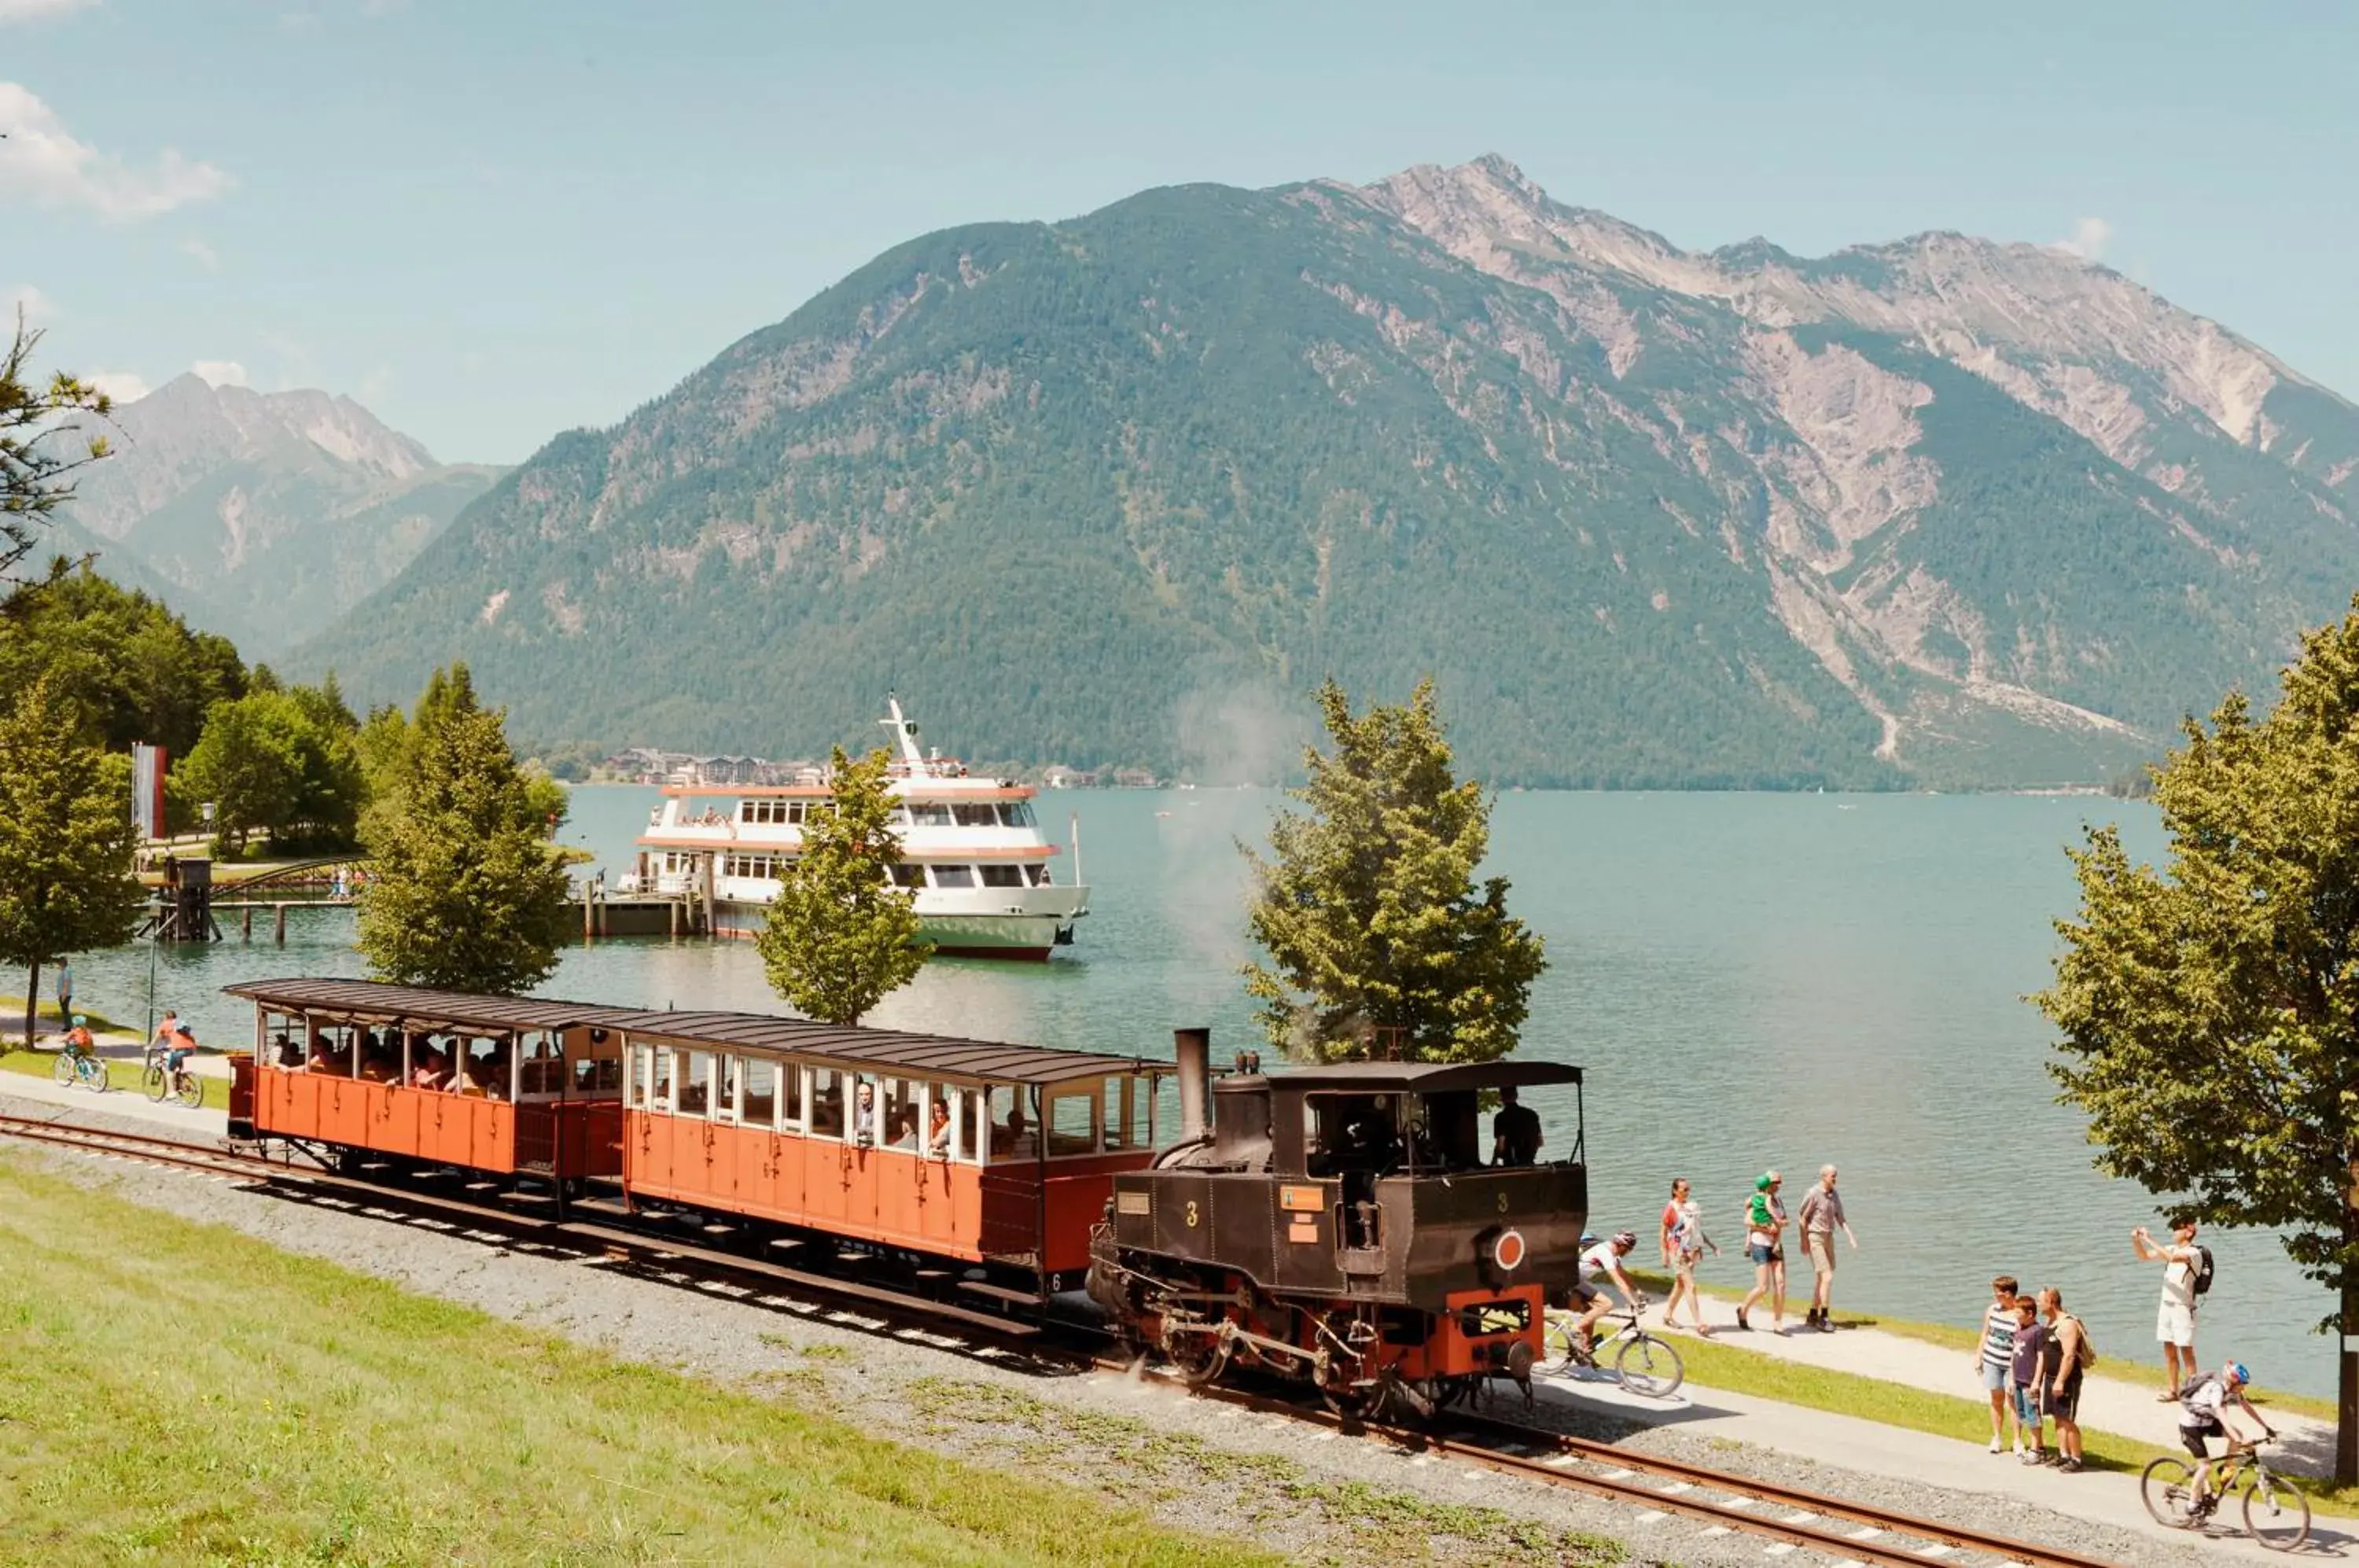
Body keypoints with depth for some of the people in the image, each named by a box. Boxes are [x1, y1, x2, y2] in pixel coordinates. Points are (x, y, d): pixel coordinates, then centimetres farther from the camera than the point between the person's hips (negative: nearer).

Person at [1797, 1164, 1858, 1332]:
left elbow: (1840, 1219, 10)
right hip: (1814, 1238, -8)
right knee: (1827, 1277, -13)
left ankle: (1813, 1315, 23)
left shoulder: (1835, 1195, 6)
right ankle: (1823, 1318, -9)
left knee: (1821, 1280, 12)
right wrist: (1804, 1242, -13)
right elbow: (1803, 1218, -12)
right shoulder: (1813, 1194, -15)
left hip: (1828, 1239, 8)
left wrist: (1851, 1237, -2)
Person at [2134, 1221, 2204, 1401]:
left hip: (2183, 1307, -7)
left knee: (2186, 1350, -4)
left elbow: (2172, 1257, -29)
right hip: (2166, 1305, 7)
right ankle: (2172, 1390, 16)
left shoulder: (2194, 1253, -12)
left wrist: (2150, 1239, -26)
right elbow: (2146, 1256, 16)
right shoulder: (2172, 1249, 10)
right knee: (2169, 1350, 10)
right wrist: (2136, 1241, -3)